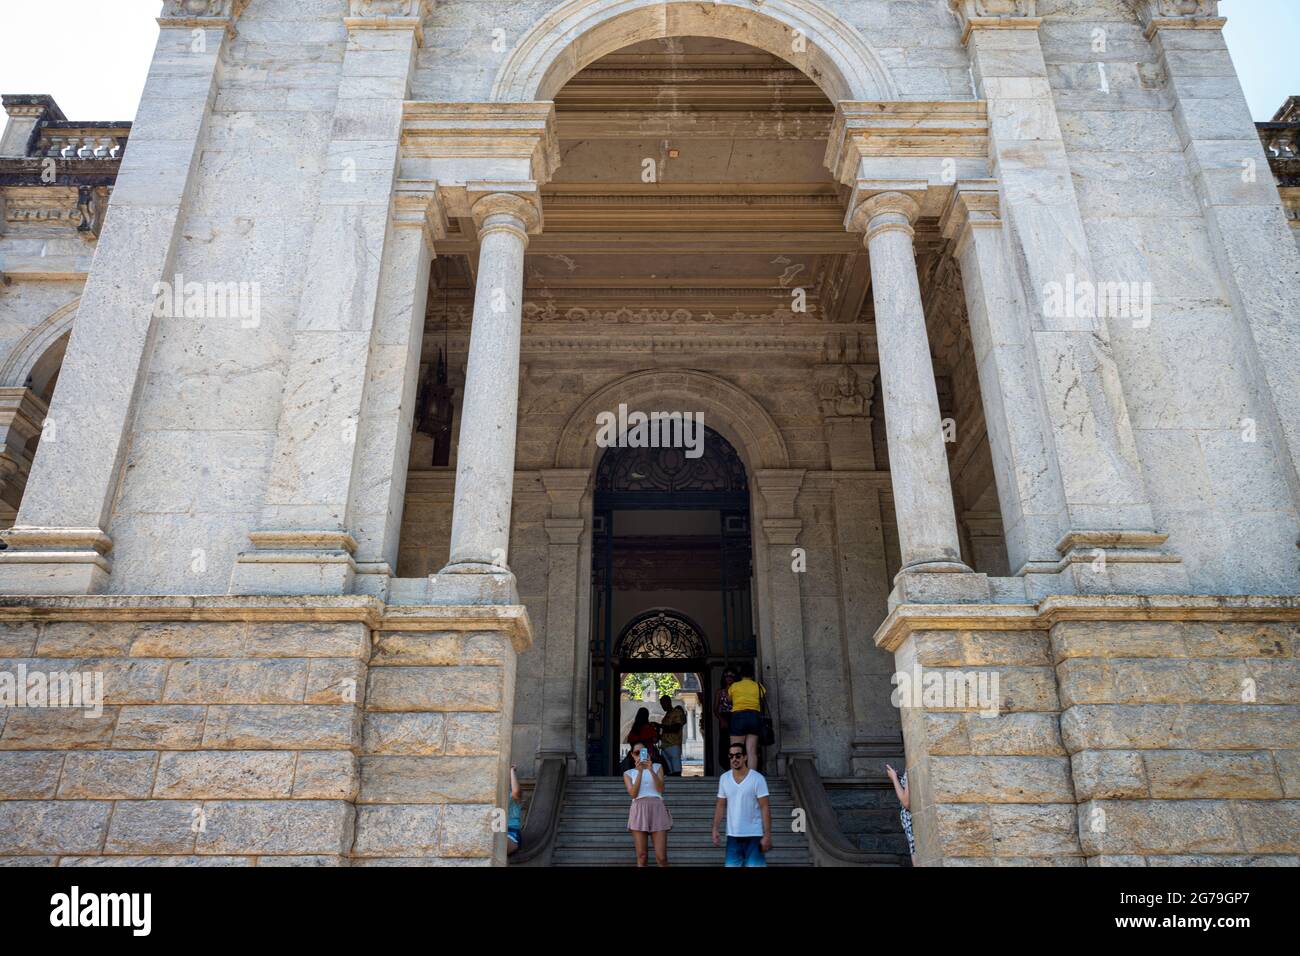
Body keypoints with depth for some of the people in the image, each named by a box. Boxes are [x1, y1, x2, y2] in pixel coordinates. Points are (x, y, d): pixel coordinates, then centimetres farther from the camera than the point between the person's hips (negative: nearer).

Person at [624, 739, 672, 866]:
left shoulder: (657, 767, 13)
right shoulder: (628, 773, 13)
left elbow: (660, 789, -2)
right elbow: (633, 794, -3)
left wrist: (651, 770, -12)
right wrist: (640, 771, -10)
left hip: (657, 810, 0)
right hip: (639, 811, 0)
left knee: (661, 857, -7)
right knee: (641, 856, -2)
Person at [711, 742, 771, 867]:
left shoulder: (757, 778, -9)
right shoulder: (724, 778, 3)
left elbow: (765, 808, -9)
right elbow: (720, 806, 10)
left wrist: (767, 835, -13)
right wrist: (715, 829, 3)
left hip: (754, 835, -4)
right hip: (732, 835, 4)